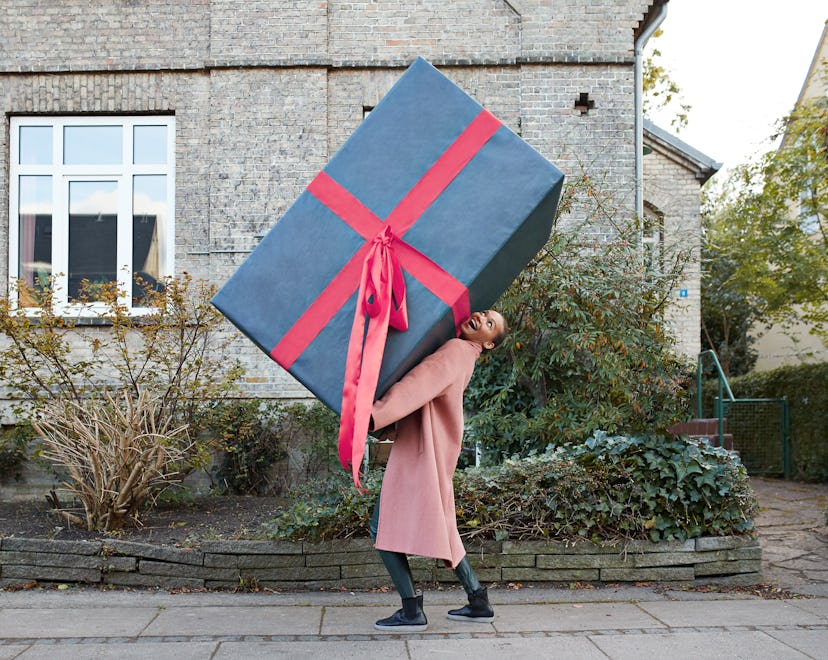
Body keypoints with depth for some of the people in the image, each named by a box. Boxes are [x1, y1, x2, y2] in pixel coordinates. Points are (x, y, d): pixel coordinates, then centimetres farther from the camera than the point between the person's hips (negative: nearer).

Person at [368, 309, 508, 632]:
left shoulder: (456, 350, -14)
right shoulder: (460, 354, 17)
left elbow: (417, 386, -28)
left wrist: (372, 416, -37)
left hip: (419, 456, -10)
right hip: (425, 454, 10)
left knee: (382, 527, -6)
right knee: (440, 528, 18)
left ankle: (412, 611, -5)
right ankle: (478, 602, 22)